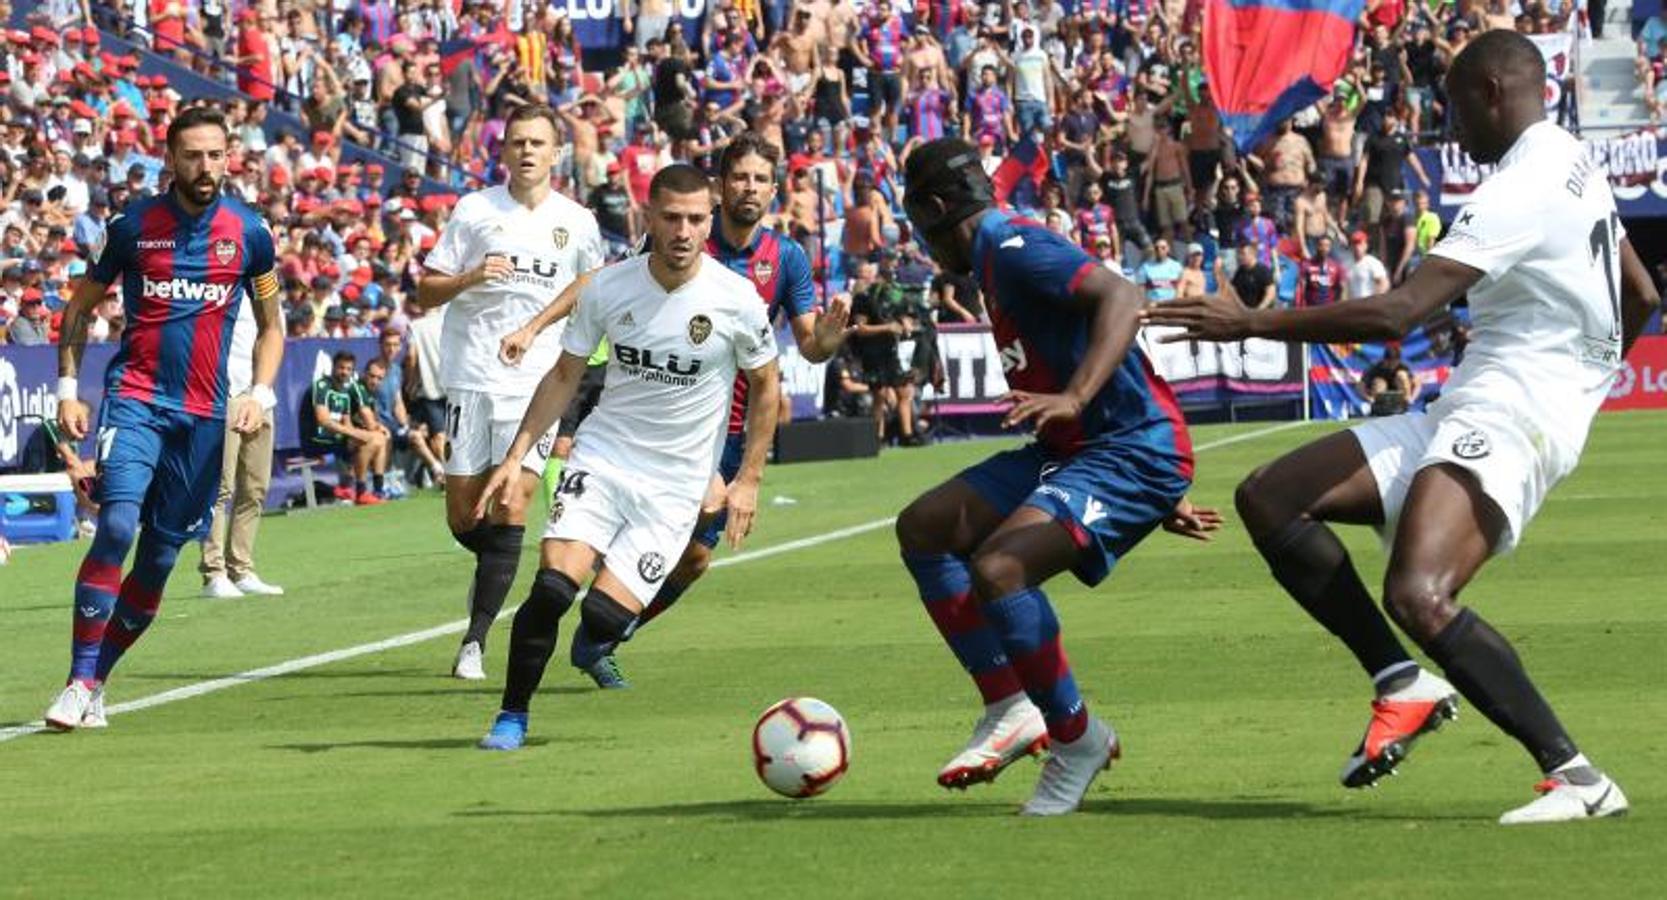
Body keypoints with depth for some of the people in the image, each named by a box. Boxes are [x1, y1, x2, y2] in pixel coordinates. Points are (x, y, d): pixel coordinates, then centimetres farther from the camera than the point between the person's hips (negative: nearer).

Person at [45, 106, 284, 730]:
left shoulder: (248, 232, 4)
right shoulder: (133, 227, 0)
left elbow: (270, 327, 15)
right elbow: (79, 308, 11)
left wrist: (261, 393, 0)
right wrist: (67, 387, 2)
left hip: (203, 415, 3)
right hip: (134, 398, -2)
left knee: (161, 557, 3)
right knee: (116, 527, -22)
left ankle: (96, 683, 16)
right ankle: (79, 684, -18)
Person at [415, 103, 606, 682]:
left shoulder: (577, 223, 7)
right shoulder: (474, 211, 3)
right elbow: (426, 292, 3)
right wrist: (470, 278, -15)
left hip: (537, 384, 0)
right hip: (472, 379, 0)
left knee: (511, 507, -11)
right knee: (463, 515, 2)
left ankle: (475, 641, -8)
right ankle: (495, 570, 37)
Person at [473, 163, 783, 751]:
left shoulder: (735, 299, -10)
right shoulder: (608, 289, -6)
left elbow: (766, 384, 5)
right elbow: (564, 376, 7)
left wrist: (748, 480, 1)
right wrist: (515, 457, 1)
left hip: (675, 484, -1)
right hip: (602, 455, 1)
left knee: (604, 620, -14)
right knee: (553, 586, -22)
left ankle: (596, 652, 23)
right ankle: (512, 716, -5)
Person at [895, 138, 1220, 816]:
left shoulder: (1013, 250, -12)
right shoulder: (997, 261, 20)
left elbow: (1123, 298, -28)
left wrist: (1073, 399, -38)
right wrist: (1159, 501, 28)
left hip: (1135, 450, -11)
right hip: (1074, 449, 11)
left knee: (997, 568, -27)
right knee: (923, 527, 7)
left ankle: (1076, 737, -7)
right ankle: (1010, 711, 7)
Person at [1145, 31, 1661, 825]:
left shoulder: (1520, 192, -16)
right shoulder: (1577, 171, 16)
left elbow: (1397, 313, -24)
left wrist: (1250, 323, -18)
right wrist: (1583, 372, 44)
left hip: (1507, 418, -11)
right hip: (1466, 411, 11)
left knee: (1418, 597, -32)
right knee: (1268, 499, 3)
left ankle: (1576, 777, -26)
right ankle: (1404, 684, 2)